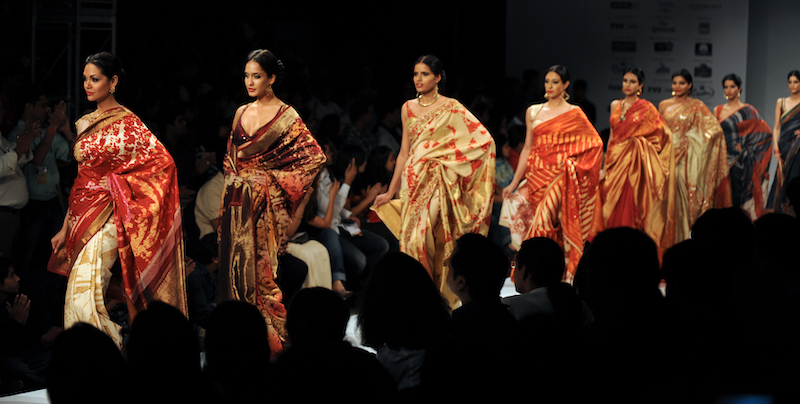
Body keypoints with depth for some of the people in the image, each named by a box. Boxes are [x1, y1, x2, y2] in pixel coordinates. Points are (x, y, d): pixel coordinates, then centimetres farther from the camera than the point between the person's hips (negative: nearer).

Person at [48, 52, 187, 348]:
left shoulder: (127, 123, -5)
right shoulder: (85, 124, 14)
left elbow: (163, 161, -14)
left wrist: (121, 184, -7)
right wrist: (65, 228, 16)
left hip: (106, 215, -7)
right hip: (82, 215, 7)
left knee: (83, 299, -18)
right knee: (78, 300, 6)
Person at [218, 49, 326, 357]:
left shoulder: (287, 117, -5)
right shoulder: (242, 113, 13)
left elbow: (315, 157, -8)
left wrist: (278, 180, -8)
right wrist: (233, 178, 9)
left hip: (265, 203, -6)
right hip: (237, 201, 6)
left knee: (262, 268, -9)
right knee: (236, 265, 4)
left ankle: (272, 337, -3)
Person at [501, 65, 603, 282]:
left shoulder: (574, 113, 3)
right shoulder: (533, 111, 12)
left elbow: (594, 143, 4)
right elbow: (527, 149, 13)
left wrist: (571, 164, -6)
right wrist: (515, 182, 9)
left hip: (560, 178, -4)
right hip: (536, 176, 4)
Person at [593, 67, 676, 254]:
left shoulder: (647, 109, -2)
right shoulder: (615, 105, 13)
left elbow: (665, 135, 0)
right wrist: (606, 164, 13)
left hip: (634, 164, -4)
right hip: (615, 161, 4)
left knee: (630, 208, -8)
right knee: (612, 208, 0)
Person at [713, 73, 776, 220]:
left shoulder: (747, 111, 2)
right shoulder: (718, 110, 12)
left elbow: (765, 132, -1)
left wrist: (744, 146, -5)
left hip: (739, 162, -3)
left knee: (738, 195, -7)